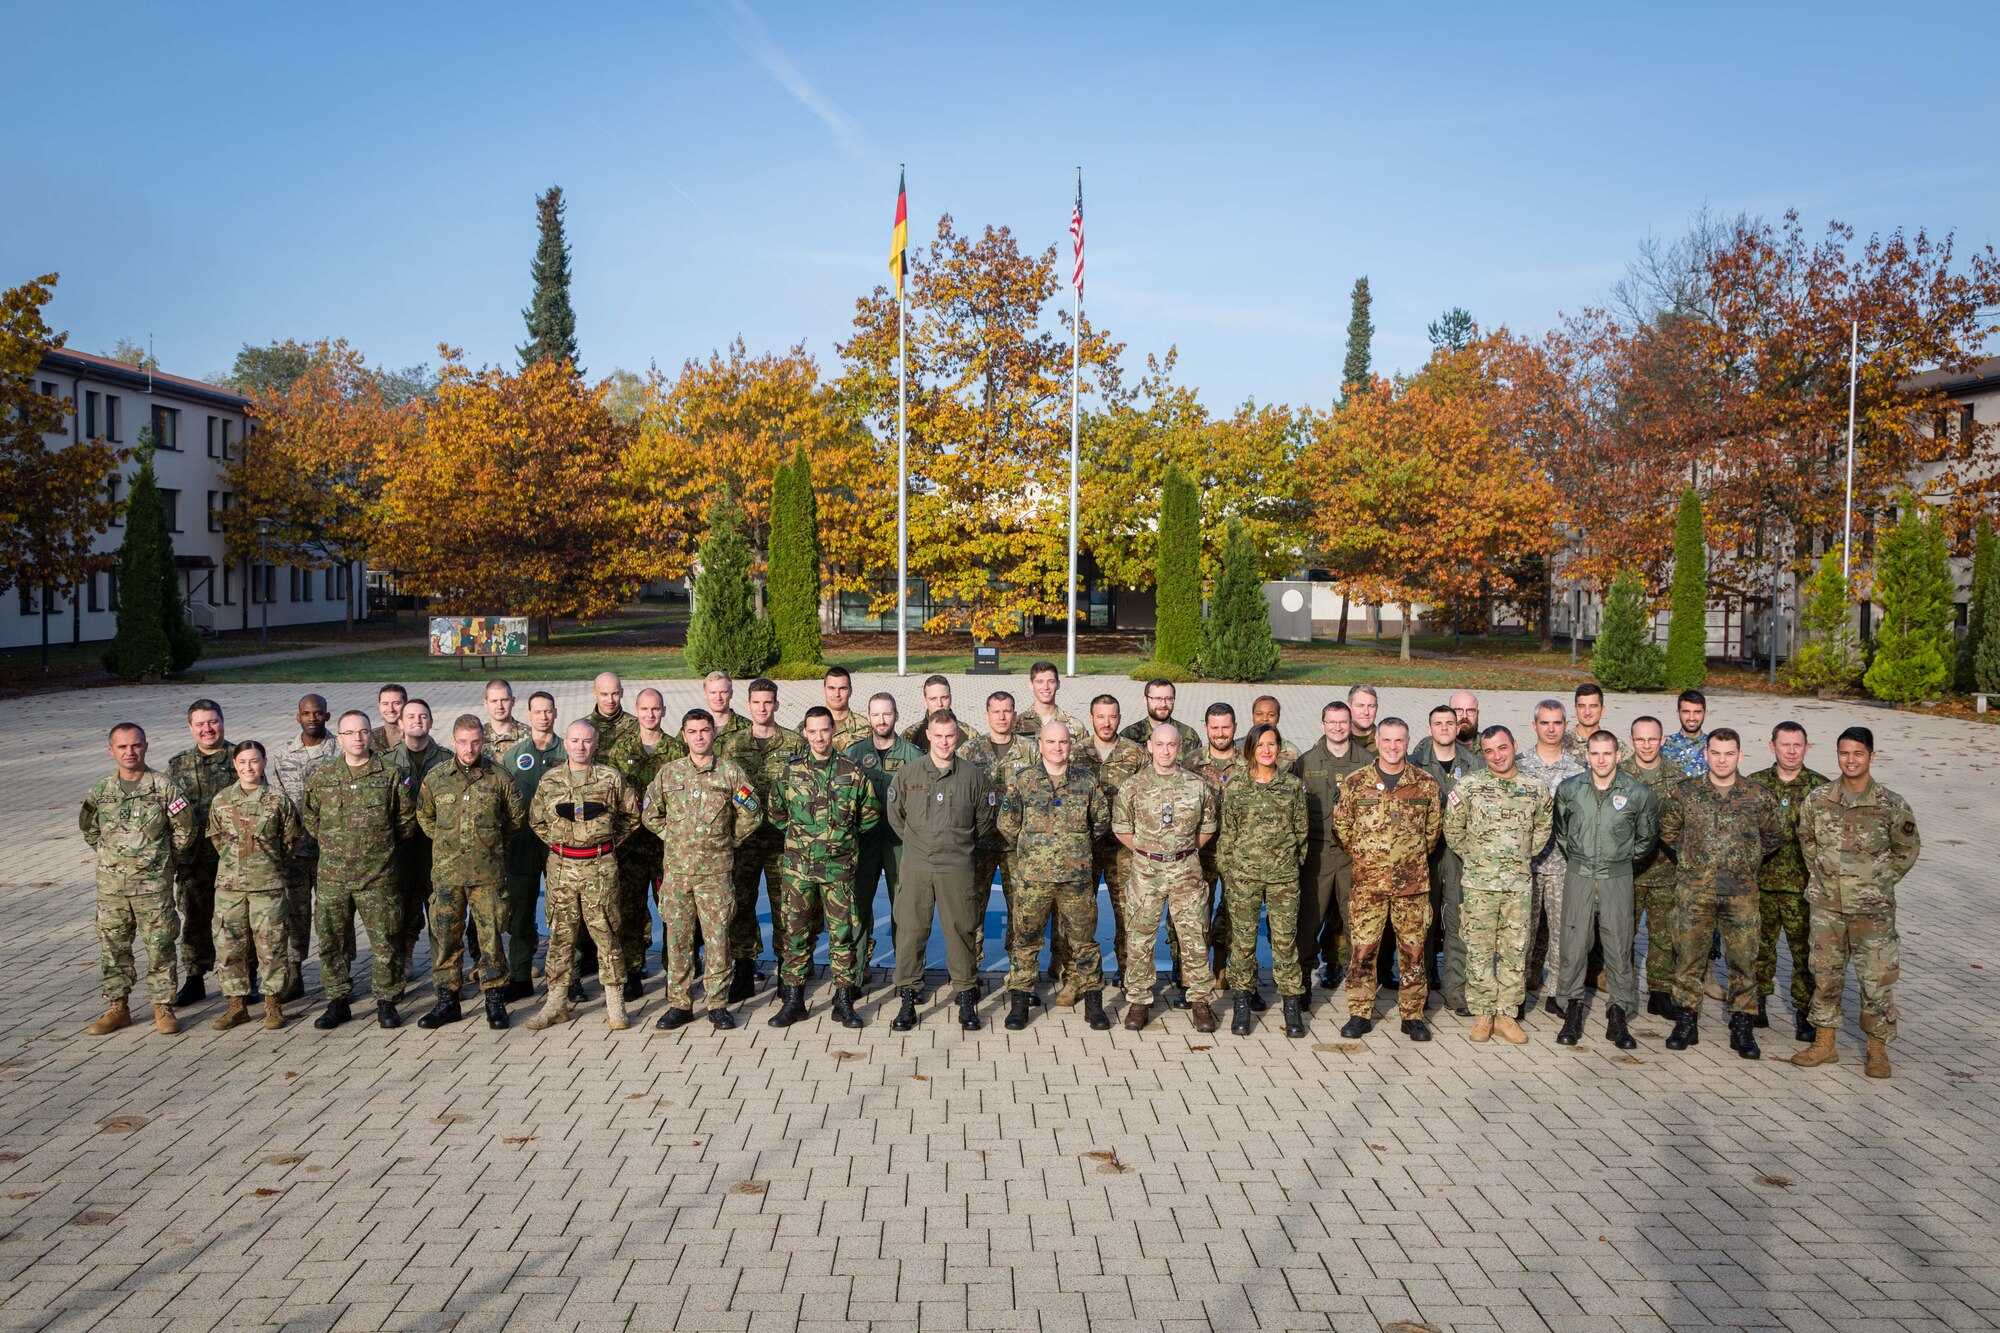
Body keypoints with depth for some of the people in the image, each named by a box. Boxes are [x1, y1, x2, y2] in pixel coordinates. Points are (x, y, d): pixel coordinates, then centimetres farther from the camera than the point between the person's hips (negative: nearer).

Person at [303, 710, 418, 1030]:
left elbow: (408, 820, 7)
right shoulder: (321, 776, 6)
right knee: (332, 942, 8)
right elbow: (308, 815, 19)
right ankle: (337, 1002, 21)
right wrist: (329, 842, 12)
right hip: (332, 876, 2)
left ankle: (386, 1003, 13)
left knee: (385, 942, 1)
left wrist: (383, 843, 7)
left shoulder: (391, 775, 0)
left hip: (378, 876, -2)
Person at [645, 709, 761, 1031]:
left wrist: (728, 841, 5)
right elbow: (650, 815, 13)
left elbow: (751, 815, 3)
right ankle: (679, 1004, 15)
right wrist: (673, 838, 8)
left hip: (716, 870, -2)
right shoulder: (668, 772, 6)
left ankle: (718, 1004, 11)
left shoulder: (730, 771, 1)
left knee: (718, 938, 1)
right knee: (677, 938, 6)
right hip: (676, 869, 2)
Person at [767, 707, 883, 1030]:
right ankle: (793, 1000, 14)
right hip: (797, 865, 1)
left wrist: (847, 837, 9)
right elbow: (776, 814, 15)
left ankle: (844, 1001, 12)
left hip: (839, 865, -1)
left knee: (842, 932, 3)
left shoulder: (851, 771, 1)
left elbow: (871, 812, 11)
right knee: (796, 931, 5)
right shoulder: (789, 771, 3)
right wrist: (797, 837, 11)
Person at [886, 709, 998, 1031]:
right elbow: (895, 815, 15)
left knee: (962, 932, 5)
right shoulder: (907, 774, 3)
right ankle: (907, 1000, 13)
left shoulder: (972, 775, 2)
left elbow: (986, 817, 14)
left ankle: (966, 999, 16)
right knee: (910, 931, 2)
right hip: (916, 867, 1)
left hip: (957, 868, 0)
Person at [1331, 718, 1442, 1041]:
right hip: (1367, 882, 0)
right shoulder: (1355, 783, 1)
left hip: (1413, 883, 1)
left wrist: (1414, 858, 12)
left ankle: (1413, 1015, 18)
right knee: (1363, 948, 0)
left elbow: (1434, 828, 13)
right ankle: (1360, 1014, 11)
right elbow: (1341, 826, 9)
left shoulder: (1426, 784, 3)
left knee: (1413, 949, 6)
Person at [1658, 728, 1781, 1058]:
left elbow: (1773, 836, 17)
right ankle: (1686, 1021, 15)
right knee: (1688, 956, 4)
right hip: (1694, 890, 0)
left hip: (1741, 891, 0)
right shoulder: (1685, 792, 1)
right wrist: (1691, 856, 8)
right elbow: (1667, 830, 15)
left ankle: (1742, 1026, 16)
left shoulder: (1758, 797, 2)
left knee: (1743, 959, 4)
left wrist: (1747, 859, 10)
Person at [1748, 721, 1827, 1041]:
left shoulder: (1820, 787, 1)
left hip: (1802, 885, -1)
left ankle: (1803, 1014, 11)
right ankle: (1757, 1005, 24)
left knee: (1805, 950, 1)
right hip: (1760, 882, 2)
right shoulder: (1755, 783, 5)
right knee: (1760, 945, 10)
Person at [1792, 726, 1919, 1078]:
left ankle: (1877, 1049, 16)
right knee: (1825, 975, 10)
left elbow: (1908, 849, 6)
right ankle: (1824, 1044, 22)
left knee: (1877, 979, 1)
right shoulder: (1817, 800, -2)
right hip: (1827, 904, 3)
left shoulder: (1892, 805, -8)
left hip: (1873, 908, -2)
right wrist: (1821, 877, 9)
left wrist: (1881, 883, 4)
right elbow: (1807, 842, 14)